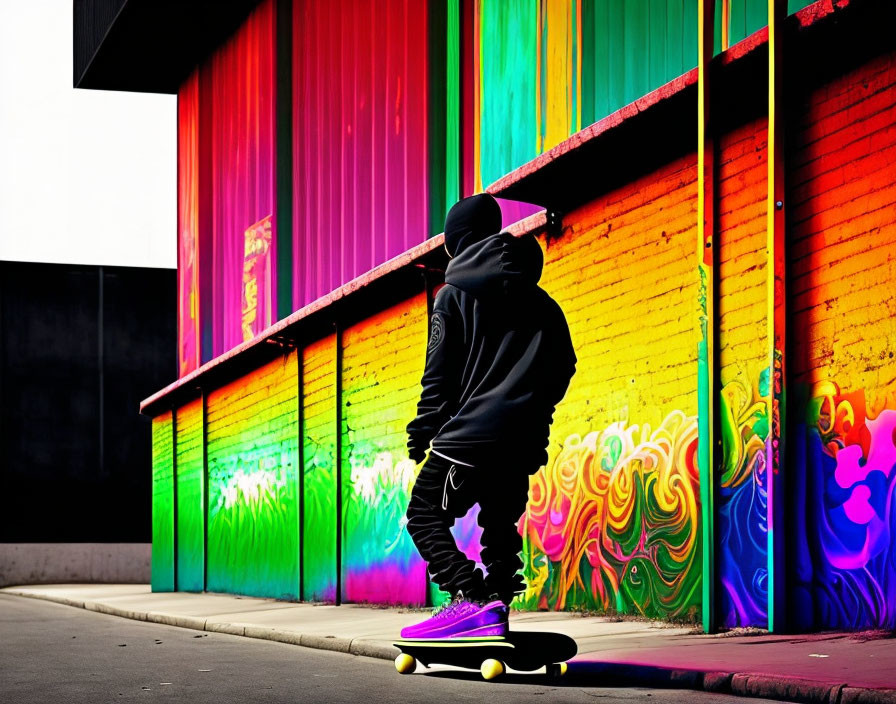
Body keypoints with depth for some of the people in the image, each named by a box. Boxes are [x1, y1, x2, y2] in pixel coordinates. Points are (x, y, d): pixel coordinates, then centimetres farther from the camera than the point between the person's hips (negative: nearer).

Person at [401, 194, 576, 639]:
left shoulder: (455, 295, 0)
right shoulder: (540, 303, 15)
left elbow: (439, 372, -4)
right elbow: (563, 367, 15)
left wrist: (422, 431, 2)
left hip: (468, 435, -6)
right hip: (523, 442, 6)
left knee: (424, 516, 1)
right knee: (500, 526, 18)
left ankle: (471, 599, -18)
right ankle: (497, 610, 10)